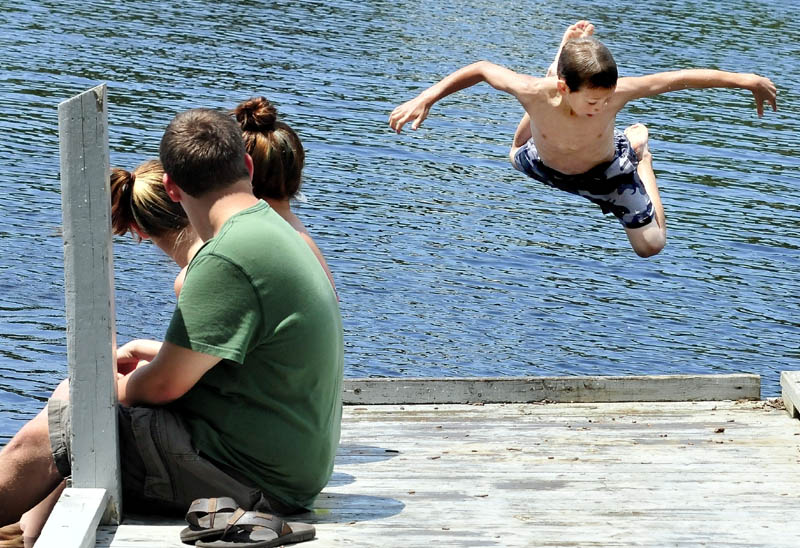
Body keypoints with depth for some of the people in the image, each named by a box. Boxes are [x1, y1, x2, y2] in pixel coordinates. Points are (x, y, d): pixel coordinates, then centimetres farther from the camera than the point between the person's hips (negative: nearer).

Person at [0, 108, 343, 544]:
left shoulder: (227, 259, -22)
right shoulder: (278, 232, 10)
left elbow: (164, 384, -19)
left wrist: (116, 388, 3)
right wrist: (154, 353, 30)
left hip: (249, 475, -10)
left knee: (41, 438, -5)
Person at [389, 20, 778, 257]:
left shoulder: (617, 92, -44)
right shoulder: (534, 93, -44)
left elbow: (683, 78, -33)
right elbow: (481, 69, -26)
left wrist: (745, 79, -24)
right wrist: (424, 100, -27)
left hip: (606, 172, -2)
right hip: (545, 167, 2)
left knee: (651, 245, 8)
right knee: (516, 156, 39)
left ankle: (639, 149, 30)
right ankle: (560, 59, 40)